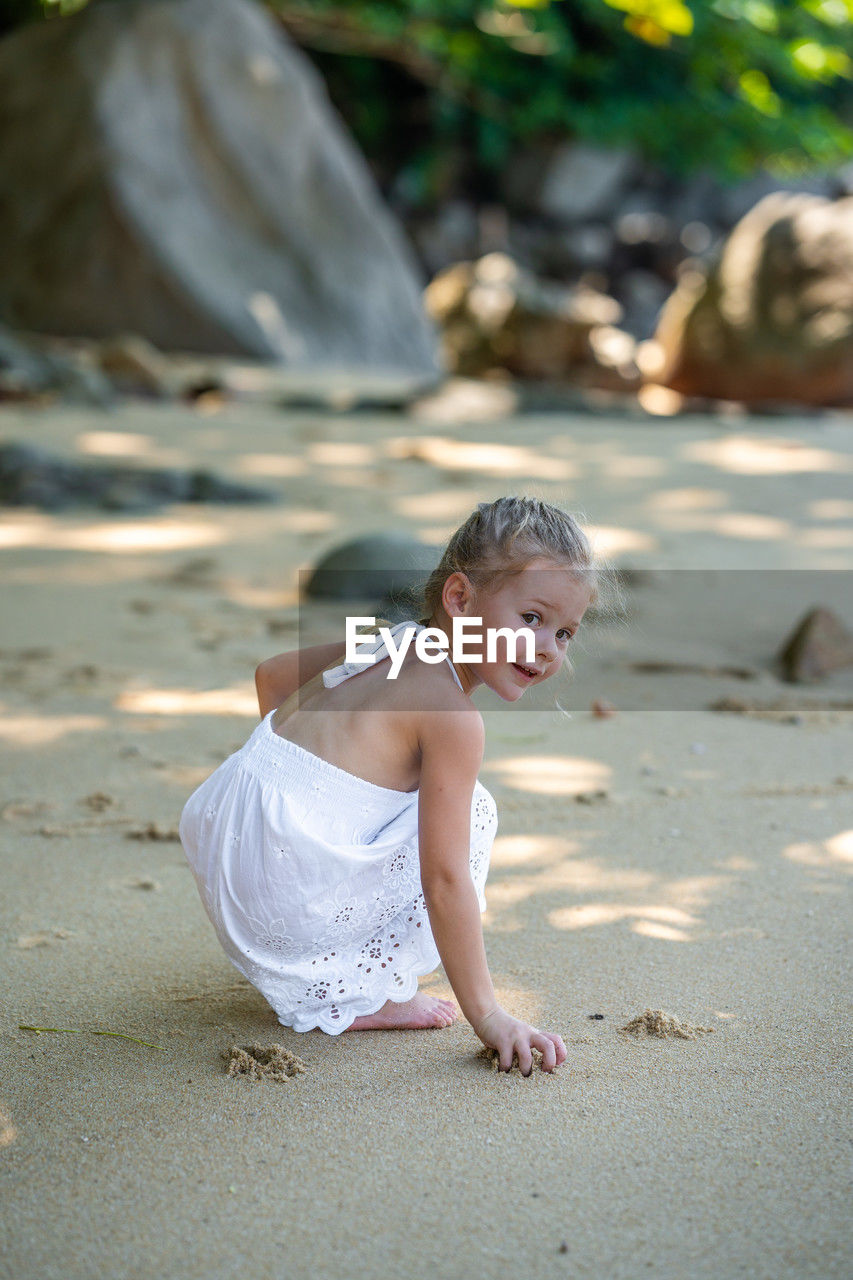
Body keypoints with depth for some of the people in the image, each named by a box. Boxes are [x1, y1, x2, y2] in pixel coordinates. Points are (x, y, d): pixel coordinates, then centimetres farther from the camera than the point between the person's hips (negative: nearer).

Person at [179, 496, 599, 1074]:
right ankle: (351, 997, -2)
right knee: (469, 812, 0)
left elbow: (272, 675, 28)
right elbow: (444, 881, -17)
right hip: (289, 908, -9)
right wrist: (486, 1014, -11)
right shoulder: (454, 719, -15)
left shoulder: (389, 642, 12)